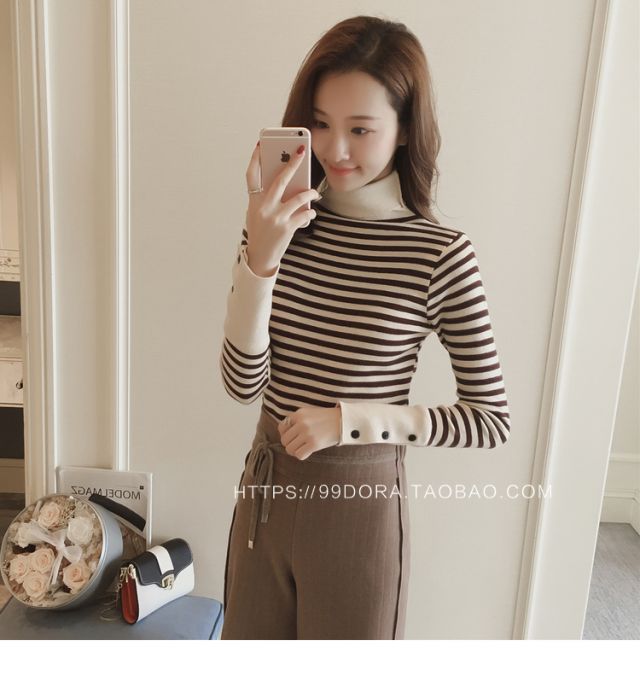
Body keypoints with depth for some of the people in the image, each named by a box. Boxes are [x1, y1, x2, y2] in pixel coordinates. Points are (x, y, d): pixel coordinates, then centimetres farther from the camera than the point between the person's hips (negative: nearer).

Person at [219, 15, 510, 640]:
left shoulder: (442, 254, -16)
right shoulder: (277, 225, -6)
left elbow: (492, 419, -12)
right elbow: (242, 383, -13)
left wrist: (353, 417, -21)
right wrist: (259, 260, -26)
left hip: (360, 500, -3)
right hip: (266, 487, 4)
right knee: (250, 638, 27)